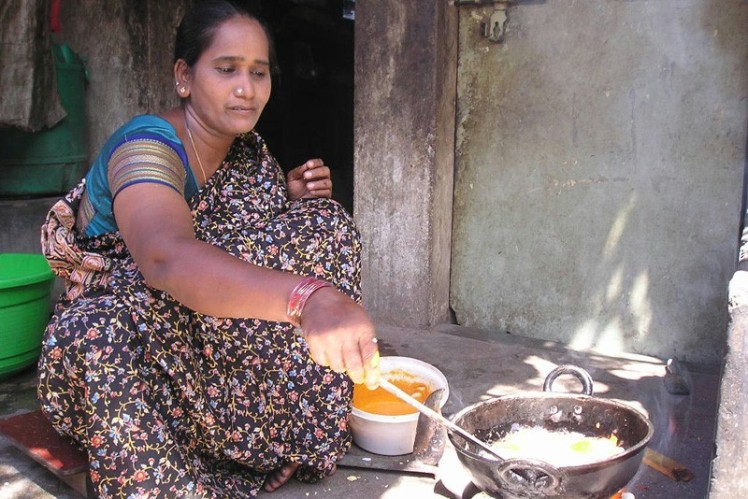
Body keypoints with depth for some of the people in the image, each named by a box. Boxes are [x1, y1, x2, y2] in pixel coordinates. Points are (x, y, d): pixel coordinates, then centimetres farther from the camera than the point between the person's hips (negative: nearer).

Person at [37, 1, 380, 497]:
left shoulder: (249, 150, 0)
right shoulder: (148, 144, -24)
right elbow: (168, 257, -46)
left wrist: (293, 202, -10)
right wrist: (309, 297, -63)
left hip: (209, 337, 7)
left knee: (323, 219, -6)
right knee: (101, 338, -40)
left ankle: (299, 436, -6)